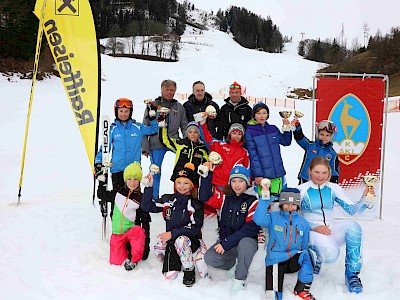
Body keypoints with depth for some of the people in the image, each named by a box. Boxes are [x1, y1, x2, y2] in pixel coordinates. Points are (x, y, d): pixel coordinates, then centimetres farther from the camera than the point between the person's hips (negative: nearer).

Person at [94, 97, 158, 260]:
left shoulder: (138, 128, 7)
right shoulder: (112, 129, 7)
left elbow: (153, 130, 22)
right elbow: (104, 147, 12)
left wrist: (152, 117, 6)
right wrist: (98, 164, 2)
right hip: (117, 171, 1)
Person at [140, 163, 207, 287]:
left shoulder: (196, 205, -6)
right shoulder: (168, 200, 4)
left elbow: (195, 229, -14)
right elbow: (147, 206, 0)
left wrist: (172, 233, -20)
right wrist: (149, 187, -10)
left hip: (191, 240, -3)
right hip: (172, 241, 3)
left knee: (180, 240, -36)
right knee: (169, 275, -9)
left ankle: (189, 270, -14)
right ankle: (176, 261, 24)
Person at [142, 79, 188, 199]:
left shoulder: (179, 107, 13)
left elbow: (184, 127, 15)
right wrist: (145, 147, -3)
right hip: (156, 144, -1)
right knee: (156, 172, 0)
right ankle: (154, 198, 13)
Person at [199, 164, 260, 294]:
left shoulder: (253, 201, -9)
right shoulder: (225, 198, 6)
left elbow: (250, 228, -17)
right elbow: (205, 197, 7)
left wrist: (226, 243, -22)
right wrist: (207, 175, -3)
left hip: (246, 241, -4)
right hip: (225, 243, 4)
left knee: (245, 243, -38)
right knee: (209, 259, -21)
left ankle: (240, 280, -16)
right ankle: (231, 261, 12)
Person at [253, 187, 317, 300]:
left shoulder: (303, 223, 8)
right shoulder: (273, 218, -2)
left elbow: (304, 246, 12)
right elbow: (258, 219, -23)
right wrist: (265, 199, -28)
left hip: (293, 261, 4)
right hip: (275, 261, -3)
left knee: (308, 254, -28)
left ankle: (301, 289, -15)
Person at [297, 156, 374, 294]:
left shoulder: (333, 188, 6)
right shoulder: (301, 190, -4)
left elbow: (352, 209, 1)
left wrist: (364, 199, -18)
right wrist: (314, 227, -19)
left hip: (331, 230, 4)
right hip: (311, 232, -4)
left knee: (353, 226, -29)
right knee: (331, 255, -35)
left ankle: (352, 274, -16)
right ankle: (315, 258, 5)